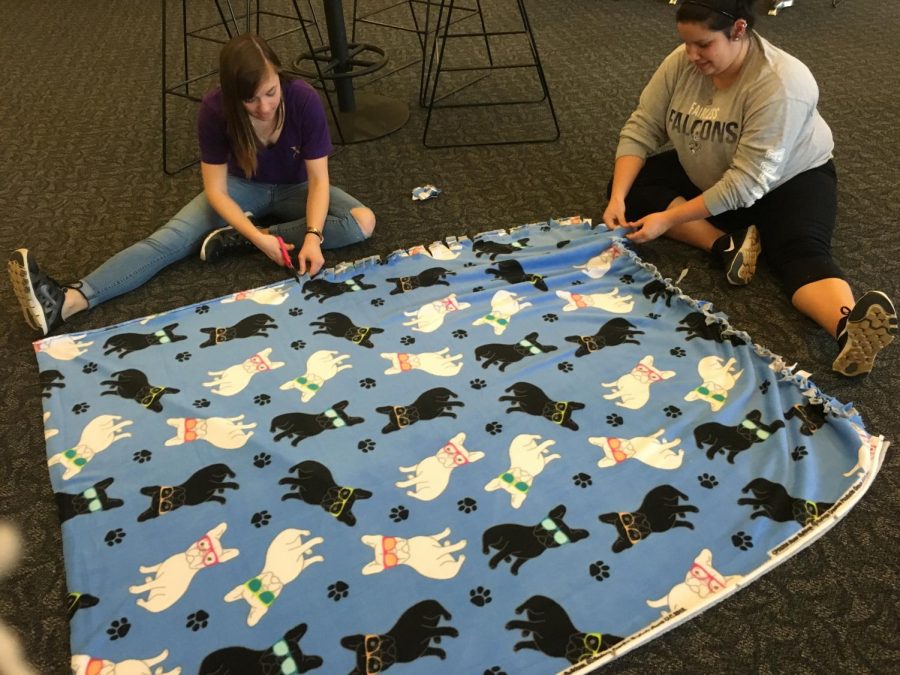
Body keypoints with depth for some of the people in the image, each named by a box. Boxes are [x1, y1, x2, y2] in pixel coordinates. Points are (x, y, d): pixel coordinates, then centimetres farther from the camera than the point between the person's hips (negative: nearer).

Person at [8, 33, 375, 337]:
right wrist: (258, 237, -36)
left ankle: (235, 240, -29)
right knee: (173, 237, -21)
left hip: (294, 188, 1)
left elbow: (318, 179, -25)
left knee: (363, 222, -27)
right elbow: (216, 190, -22)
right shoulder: (215, 109, -26)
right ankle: (67, 300, -37)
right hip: (241, 186, 0)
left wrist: (313, 236, -41)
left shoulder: (305, 100, -29)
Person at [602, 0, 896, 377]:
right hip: (705, 177, 6)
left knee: (801, 251, -33)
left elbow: (746, 183, -35)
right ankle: (726, 244, -26)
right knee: (633, 185, -15)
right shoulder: (681, 63, -15)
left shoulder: (780, 84, -32)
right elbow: (641, 130, -12)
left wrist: (669, 219, -36)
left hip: (789, 179, -6)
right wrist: (618, 197, -26)